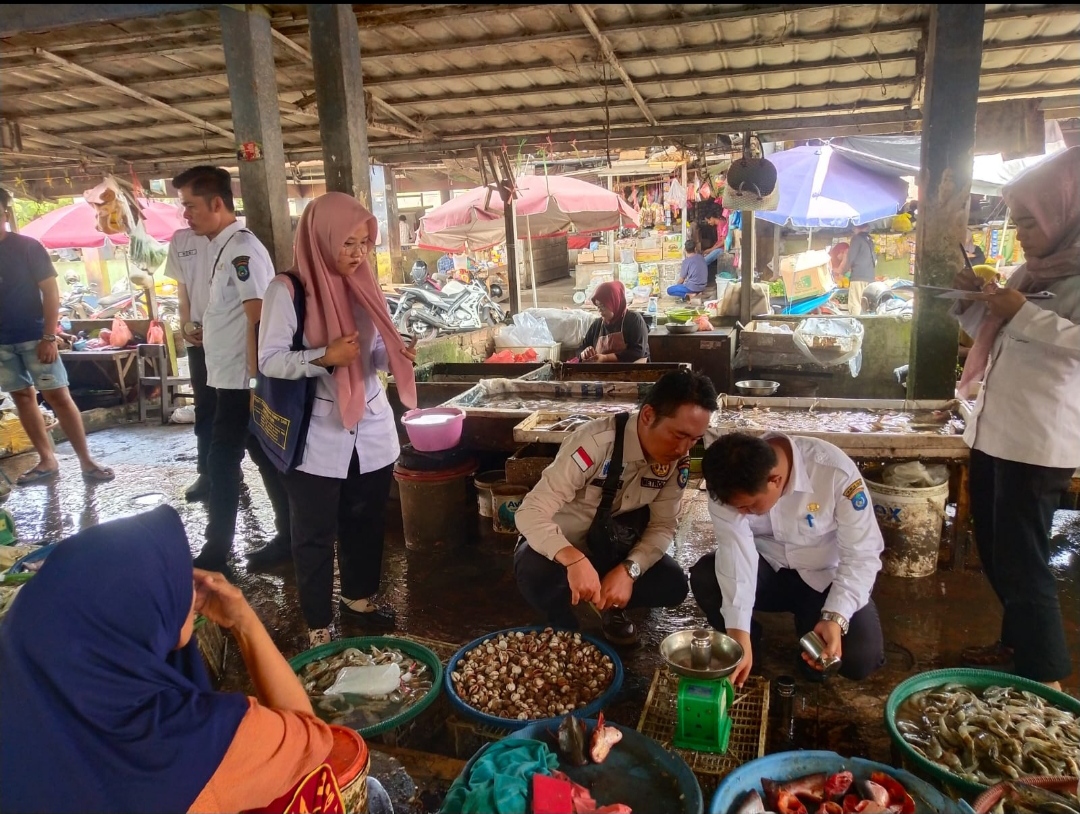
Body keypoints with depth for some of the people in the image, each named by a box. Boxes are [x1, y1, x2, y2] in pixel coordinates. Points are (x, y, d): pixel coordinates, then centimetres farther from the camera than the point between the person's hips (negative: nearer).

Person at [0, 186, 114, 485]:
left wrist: (49, 337, -14)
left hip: (34, 336, -4)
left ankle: (86, 461, 0)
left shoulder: (27, 246, -5)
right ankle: (47, 460, 17)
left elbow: (50, 291, -7)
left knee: (58, 395, -5)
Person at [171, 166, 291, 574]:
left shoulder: (242, 249, -16)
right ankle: (292, 537, 24)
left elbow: (258, 320, -21)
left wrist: (257, 383, -22)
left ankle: (216, 553, 14)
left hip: (240, 379, -9)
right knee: (267, 459, 13)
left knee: (223, 463, 0)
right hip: (231, 377, 9)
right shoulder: (221, 246, 12)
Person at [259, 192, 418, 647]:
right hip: (317, 436, -5)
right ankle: (319, 628, 23)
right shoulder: (288, 290, -10)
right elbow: (269, 360, -13)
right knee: (315, 534, 8)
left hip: (372, 429, 5)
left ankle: (358, 598, 39)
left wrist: (397, 354, -10)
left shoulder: (363, 285, 6)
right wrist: (324, 357, -27)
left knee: (366, 522, 18)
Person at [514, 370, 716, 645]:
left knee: (673, 585, -19)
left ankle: (612, 605, 11)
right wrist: (575, 560, -54)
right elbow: (531, 512, -37)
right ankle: (565, 627, -3)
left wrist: (628, 570, -30)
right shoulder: (595, 444, -34)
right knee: (535, 573, -36)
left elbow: (663, 525, -11)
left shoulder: (677, 460, -14)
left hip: (611, 547, 4)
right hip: (559, 544, -4)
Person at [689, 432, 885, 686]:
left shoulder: (836, 471, -30)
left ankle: (812, 628, 13)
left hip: (825, 576, -1)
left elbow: (862, 555, -24)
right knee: (703, 577, -27)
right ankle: (749, 642, 3)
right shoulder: (730, 484, -24)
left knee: (861, 660, -22)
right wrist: (738, 633, -39)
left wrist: (836, 617, -37)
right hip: (767, 569, 1)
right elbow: (735, 552, -30)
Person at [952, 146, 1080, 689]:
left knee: (1021, 562, -4)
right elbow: (990, 335, 24)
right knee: (994, 550, 18)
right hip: (993, 431, 9)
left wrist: (1024, 314, -24)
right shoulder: (1031, 272, 15)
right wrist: (973, 301, 8)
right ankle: (1017, 643, 35)